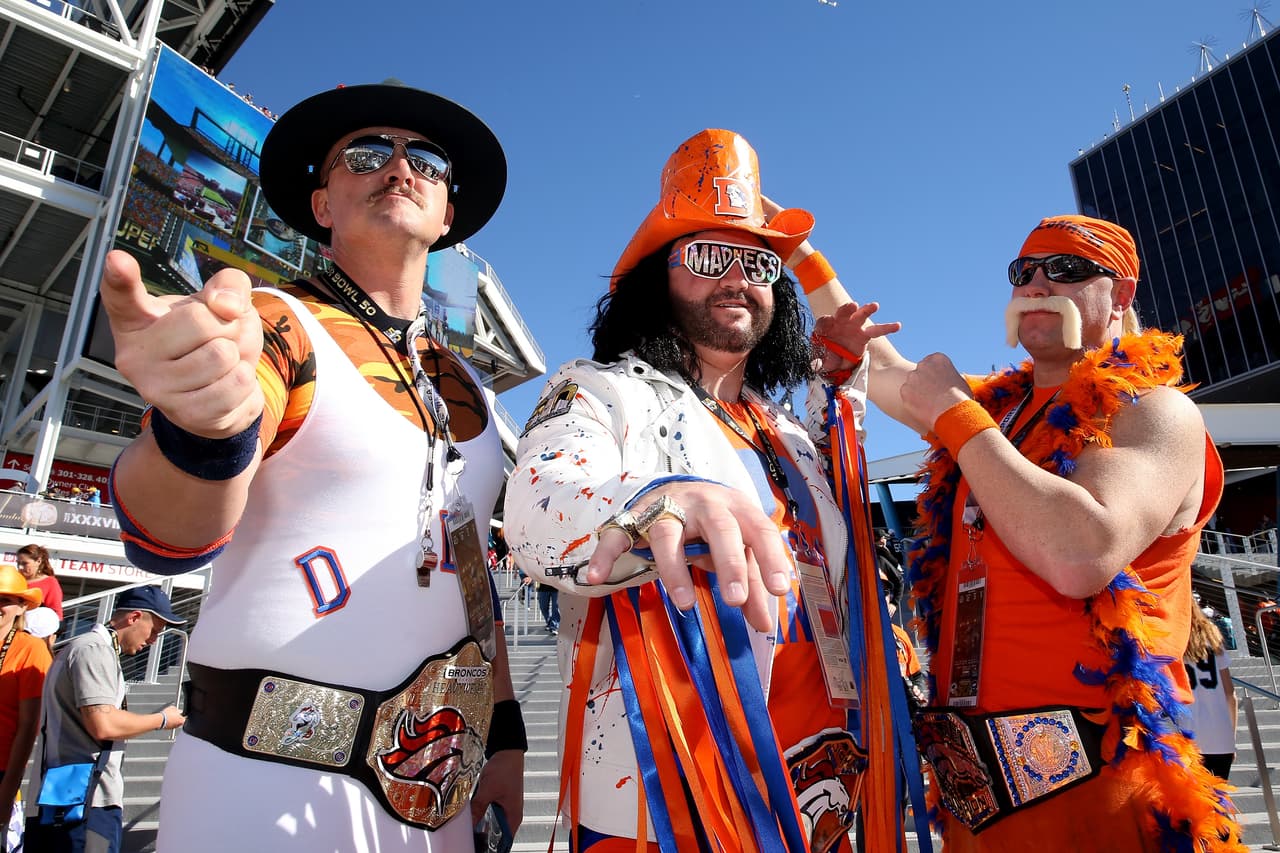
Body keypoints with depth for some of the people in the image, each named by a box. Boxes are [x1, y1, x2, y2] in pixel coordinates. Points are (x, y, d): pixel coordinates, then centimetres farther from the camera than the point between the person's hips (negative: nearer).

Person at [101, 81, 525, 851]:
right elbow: (170, 534, -22)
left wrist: (506, 732, 8)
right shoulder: (272, 326, -8)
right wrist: (204, 433, -43)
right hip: (272, 778, -5)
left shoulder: (464, 387, 9)